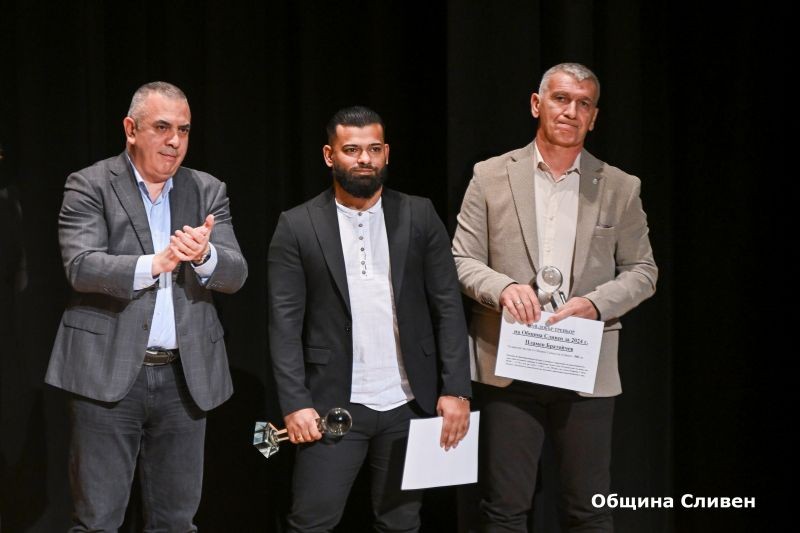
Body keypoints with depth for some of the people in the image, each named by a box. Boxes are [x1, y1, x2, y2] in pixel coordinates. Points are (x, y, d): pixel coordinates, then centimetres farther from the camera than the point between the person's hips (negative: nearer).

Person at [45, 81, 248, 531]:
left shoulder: (208, 191, 10)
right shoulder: (90, 186, 0)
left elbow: (235, 275, 2)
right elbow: (81, 266, -14)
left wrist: (204, 255, -21)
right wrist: (154, 264, -29)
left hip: (185, 375, 4)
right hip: (109, 373, -3)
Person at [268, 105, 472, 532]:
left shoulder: (419, 217, 4)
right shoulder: (298, 227, 0)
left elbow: (448, 307, 2)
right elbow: (285, 324, -3)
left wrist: (456, 389, -5)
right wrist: (295, 403, -11)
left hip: (408, 403, 2)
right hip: (333, 404, -1)